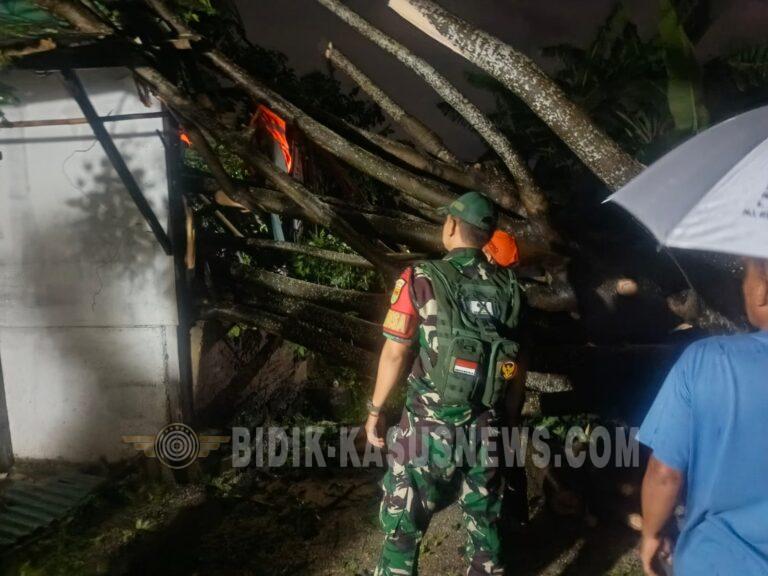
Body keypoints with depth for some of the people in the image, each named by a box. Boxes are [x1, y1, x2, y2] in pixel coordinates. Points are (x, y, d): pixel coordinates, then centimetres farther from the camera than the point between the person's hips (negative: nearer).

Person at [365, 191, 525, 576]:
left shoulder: (420, 280, -12)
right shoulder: (508, 286, 0)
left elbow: (395, 354, -10)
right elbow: (516, 359, 5)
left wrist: (375, 410, 3)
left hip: (430, 427, -4)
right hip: (488, 428, 4)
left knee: (403, 522, 14)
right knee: (485, 519, 22)